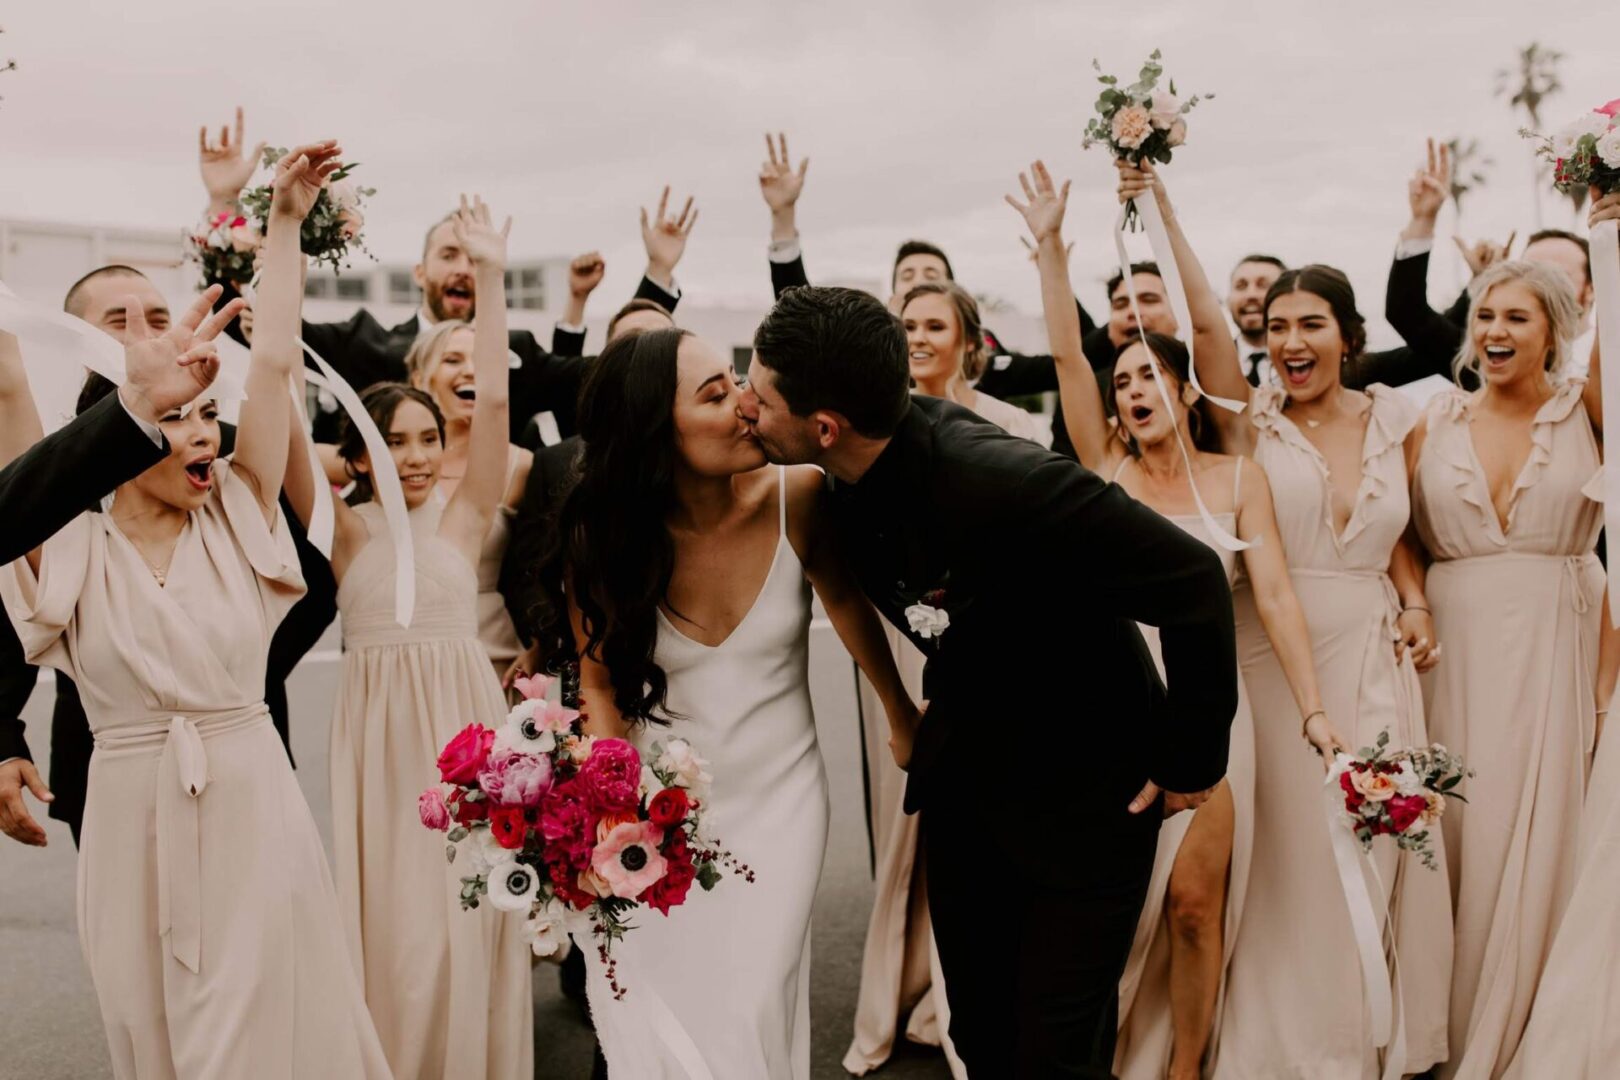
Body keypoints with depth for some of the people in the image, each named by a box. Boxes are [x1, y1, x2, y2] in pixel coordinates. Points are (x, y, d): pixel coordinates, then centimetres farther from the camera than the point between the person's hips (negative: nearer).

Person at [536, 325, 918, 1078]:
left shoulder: (797, 497, -16)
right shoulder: (597, 542, -14)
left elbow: (843, 599, 4)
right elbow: (601, 686, -3)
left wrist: (899, 708, 14)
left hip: (778, 799, 0)